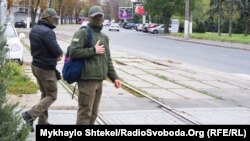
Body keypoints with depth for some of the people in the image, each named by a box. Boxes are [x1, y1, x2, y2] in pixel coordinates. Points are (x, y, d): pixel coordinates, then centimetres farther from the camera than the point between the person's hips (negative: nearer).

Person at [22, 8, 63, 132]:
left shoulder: (34, 30, 7)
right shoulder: (47, 32, -23)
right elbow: (57, 51, -24)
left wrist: (55, 54, 3)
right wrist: (60, 53, 0)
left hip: (36, 65, 9)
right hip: (46, 69, -9)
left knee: (45, 94, 19)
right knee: (51, 96, 1)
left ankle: (42, 121, 22)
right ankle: (30, 115, -10)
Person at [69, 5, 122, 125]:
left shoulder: (104, 37, 20)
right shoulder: (82, 33, -5)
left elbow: (107, 60, 23)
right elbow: (73, 52, -18)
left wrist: (114, 77, 15)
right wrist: (94, 50, -13)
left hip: (99, 80, 8)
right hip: (87, 79, -8)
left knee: (93, 112, 12)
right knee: (85, 112, -7)